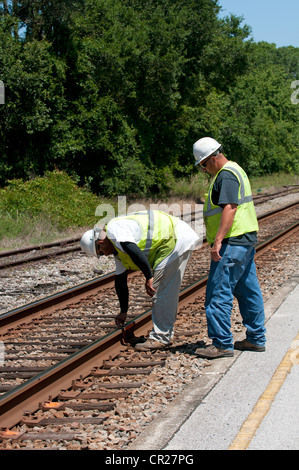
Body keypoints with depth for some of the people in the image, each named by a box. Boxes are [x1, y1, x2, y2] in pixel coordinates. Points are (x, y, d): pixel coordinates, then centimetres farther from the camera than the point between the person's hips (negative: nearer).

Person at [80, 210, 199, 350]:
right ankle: (166, 334, 24)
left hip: (176, 238, -11)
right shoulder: (117, 250, 19)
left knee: (160, 290, -9)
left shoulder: (113, 229, -12)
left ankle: (160, 338, -5)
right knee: (168, 292, 16)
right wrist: (123, 312, 31)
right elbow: (120, 282, 26)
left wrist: (149, 277, -26)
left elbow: (134, 251, -29)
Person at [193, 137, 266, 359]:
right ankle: (256, 339, 24)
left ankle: (222, 344, -6)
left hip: (232, 243, -11)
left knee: (219, 293, -8)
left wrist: (218, 240, -29)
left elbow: (230, 208, -25)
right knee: (248, 290, 15)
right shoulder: (235, 170, 18)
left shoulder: (226, 176, -15)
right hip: (246, 241, 11)